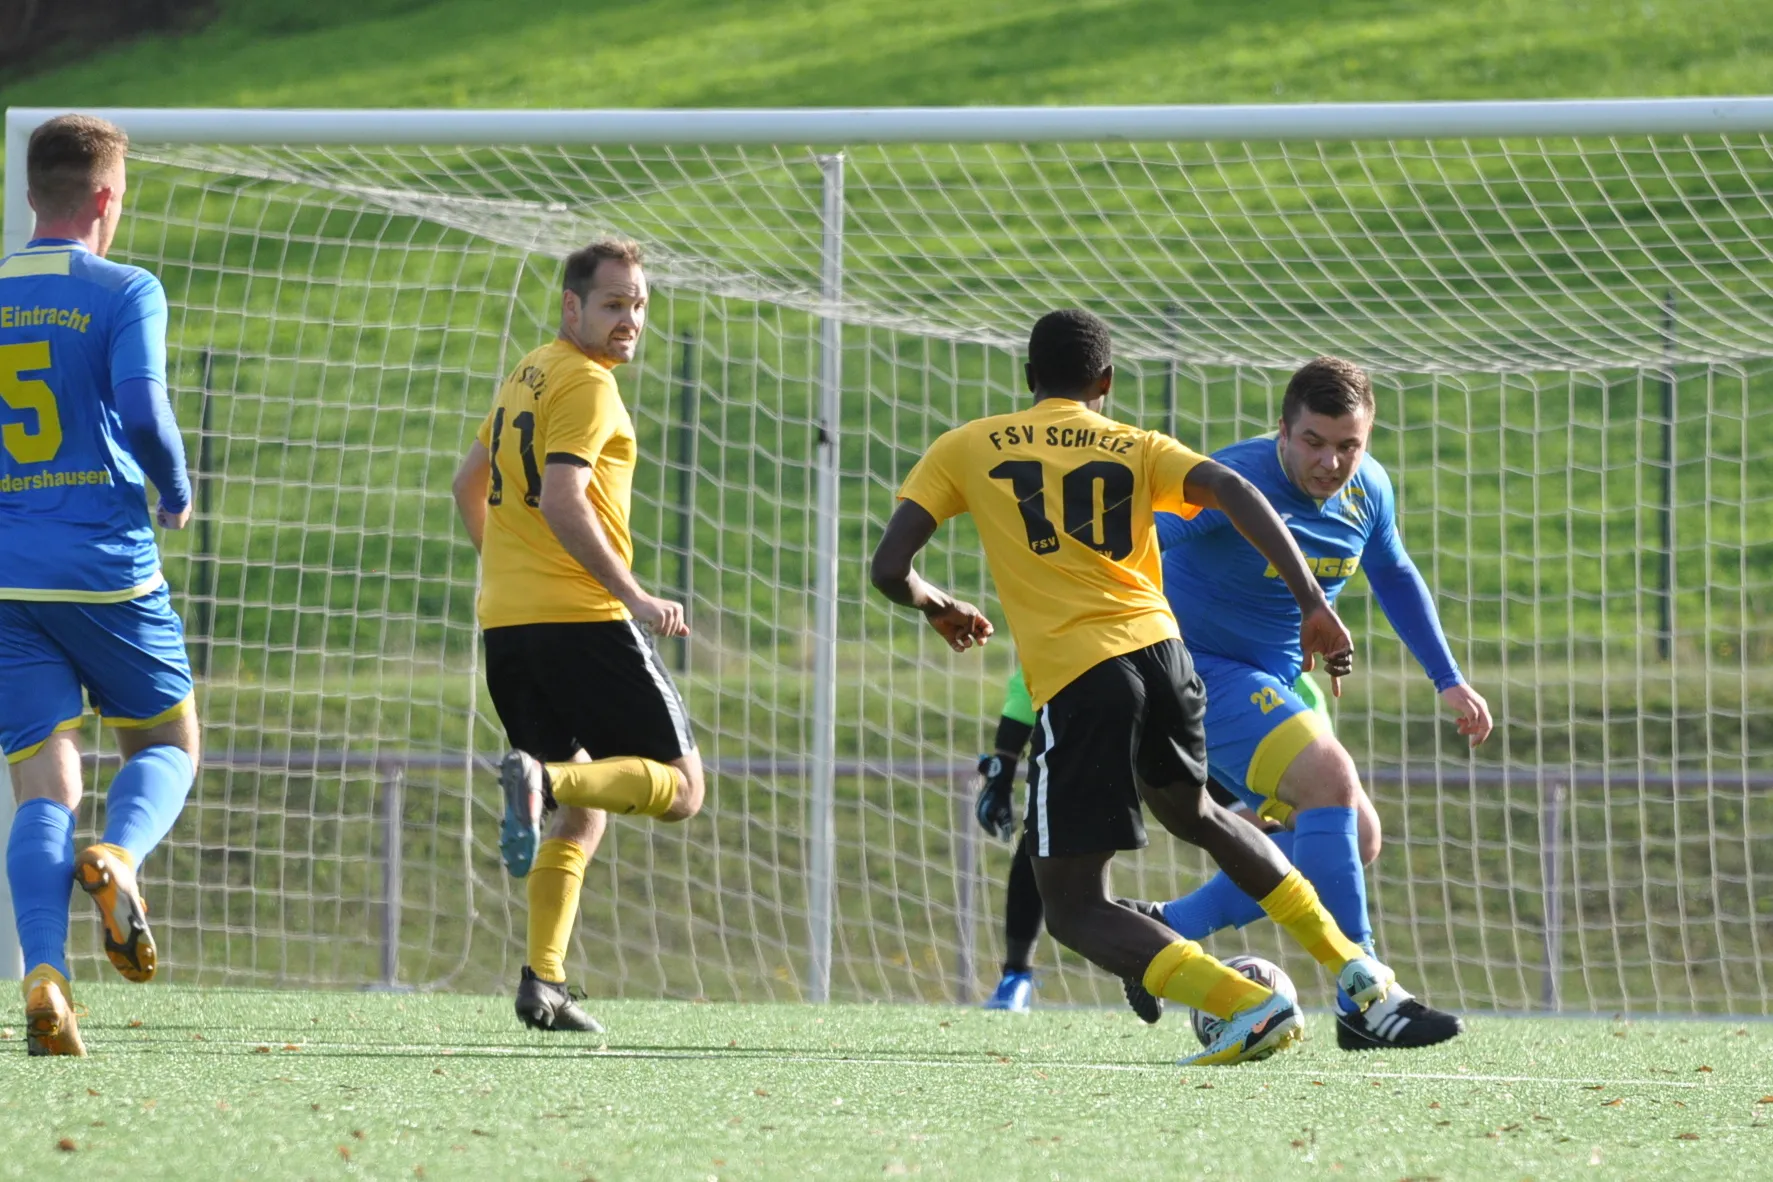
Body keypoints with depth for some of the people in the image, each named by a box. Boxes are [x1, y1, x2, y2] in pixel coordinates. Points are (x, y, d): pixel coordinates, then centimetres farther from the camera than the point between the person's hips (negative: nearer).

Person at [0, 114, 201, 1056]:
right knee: (167, 743, 16)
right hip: (107, 568, -3)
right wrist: (175, 494, 3)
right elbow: (141, 410, -16)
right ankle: (116, 857, -17)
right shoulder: (123, 292, -3)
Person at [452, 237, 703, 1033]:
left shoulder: (526, 375, 19)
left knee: (582, 813, 14)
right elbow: (562, 502, -19)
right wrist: (635, 599, -19)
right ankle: (545, 779, -27)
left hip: (506, 624, 9)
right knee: (679, 786, -3)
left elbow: (468, 484, 30)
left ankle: (543, 982, 1)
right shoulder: (586, 384, -8)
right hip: (583, 619, -9)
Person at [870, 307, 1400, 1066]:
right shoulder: (1138, 450, 17)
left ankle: (1247, 1005, -17)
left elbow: (888, 569, 8)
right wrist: (1313, 604, -7)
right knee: (1192, 814, 35)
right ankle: (1348, 963, 31)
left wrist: (937, 606, 31)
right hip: (1160, 649, 4)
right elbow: (1232, 491, -2)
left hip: (1076, 678, -4)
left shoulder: (965, 450, 13)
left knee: (1072, 907, 2)